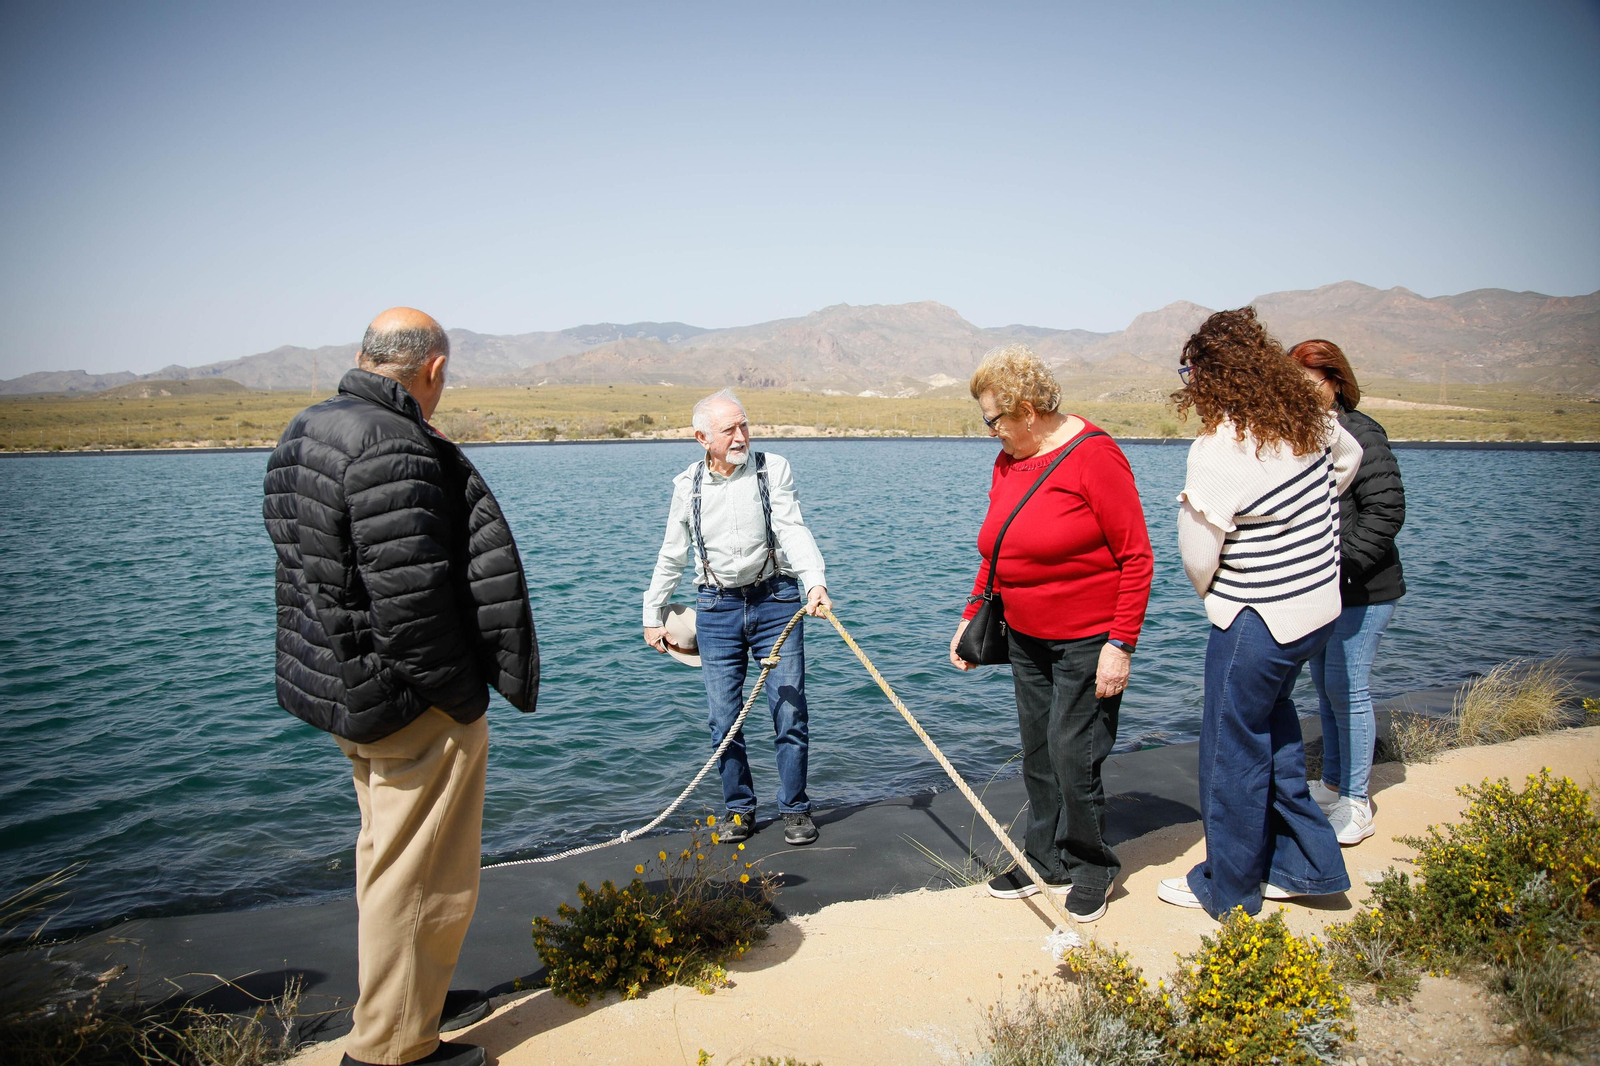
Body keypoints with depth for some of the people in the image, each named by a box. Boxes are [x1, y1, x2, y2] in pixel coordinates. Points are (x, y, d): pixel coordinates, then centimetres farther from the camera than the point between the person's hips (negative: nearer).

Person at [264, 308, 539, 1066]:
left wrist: (351, 676, 17)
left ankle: (417, 998, 42)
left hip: (337, 684, 10)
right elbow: (410, 600, -29)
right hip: (412, 704, -10)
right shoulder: (396, 452, -25)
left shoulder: (303, 433, 7)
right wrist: (463, 696, -15)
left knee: (388, 855, 24)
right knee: (415, 876, 5)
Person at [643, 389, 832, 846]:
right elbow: (672, 556, 14)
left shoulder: (773, 469, -2)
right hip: (716, 607, 2)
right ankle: (739, 807, 23)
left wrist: (816, 581, -29)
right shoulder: (687, 485, 5)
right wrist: (653, 615, 16)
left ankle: (795, 808, 16)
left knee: (789, 712, 0)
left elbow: (793, 530, -12)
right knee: (724, 719, 5)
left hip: (775, 601, -2)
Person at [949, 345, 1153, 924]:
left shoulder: (1093, 456, -16)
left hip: (1088, 642, -7)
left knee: (1074, 757, -3)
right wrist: (970, 617, 14)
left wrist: (1120, 645, -19)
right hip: (1026, 638, 7)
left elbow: (1136, 556, -16)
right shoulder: (1007, 462, 7)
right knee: (1037, 755, 12)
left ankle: (1091, 869, 19)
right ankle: (1047, 860, 28)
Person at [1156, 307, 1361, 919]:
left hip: (1258, 621, -8)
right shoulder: (1308, 421, -1)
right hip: (1319, 608, 8)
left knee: (1233, 748, 8)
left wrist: (1210, 593, 3)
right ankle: (1305, 863, 33)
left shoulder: (1218, 449, -24)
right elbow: (1350, 457, 22)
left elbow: (1198, 557, -19)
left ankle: (1227, 889, 25)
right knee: (1272, 729, 24)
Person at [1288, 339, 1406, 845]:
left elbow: (1386, 510, -17)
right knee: (1324, 685, 15)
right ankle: (1332, 784, 29)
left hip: (1361, 590, -8)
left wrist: (1343, 564, -22)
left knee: (1346, 688, -4)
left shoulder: (1359, 434, -14)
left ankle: (1355, 803, 8)